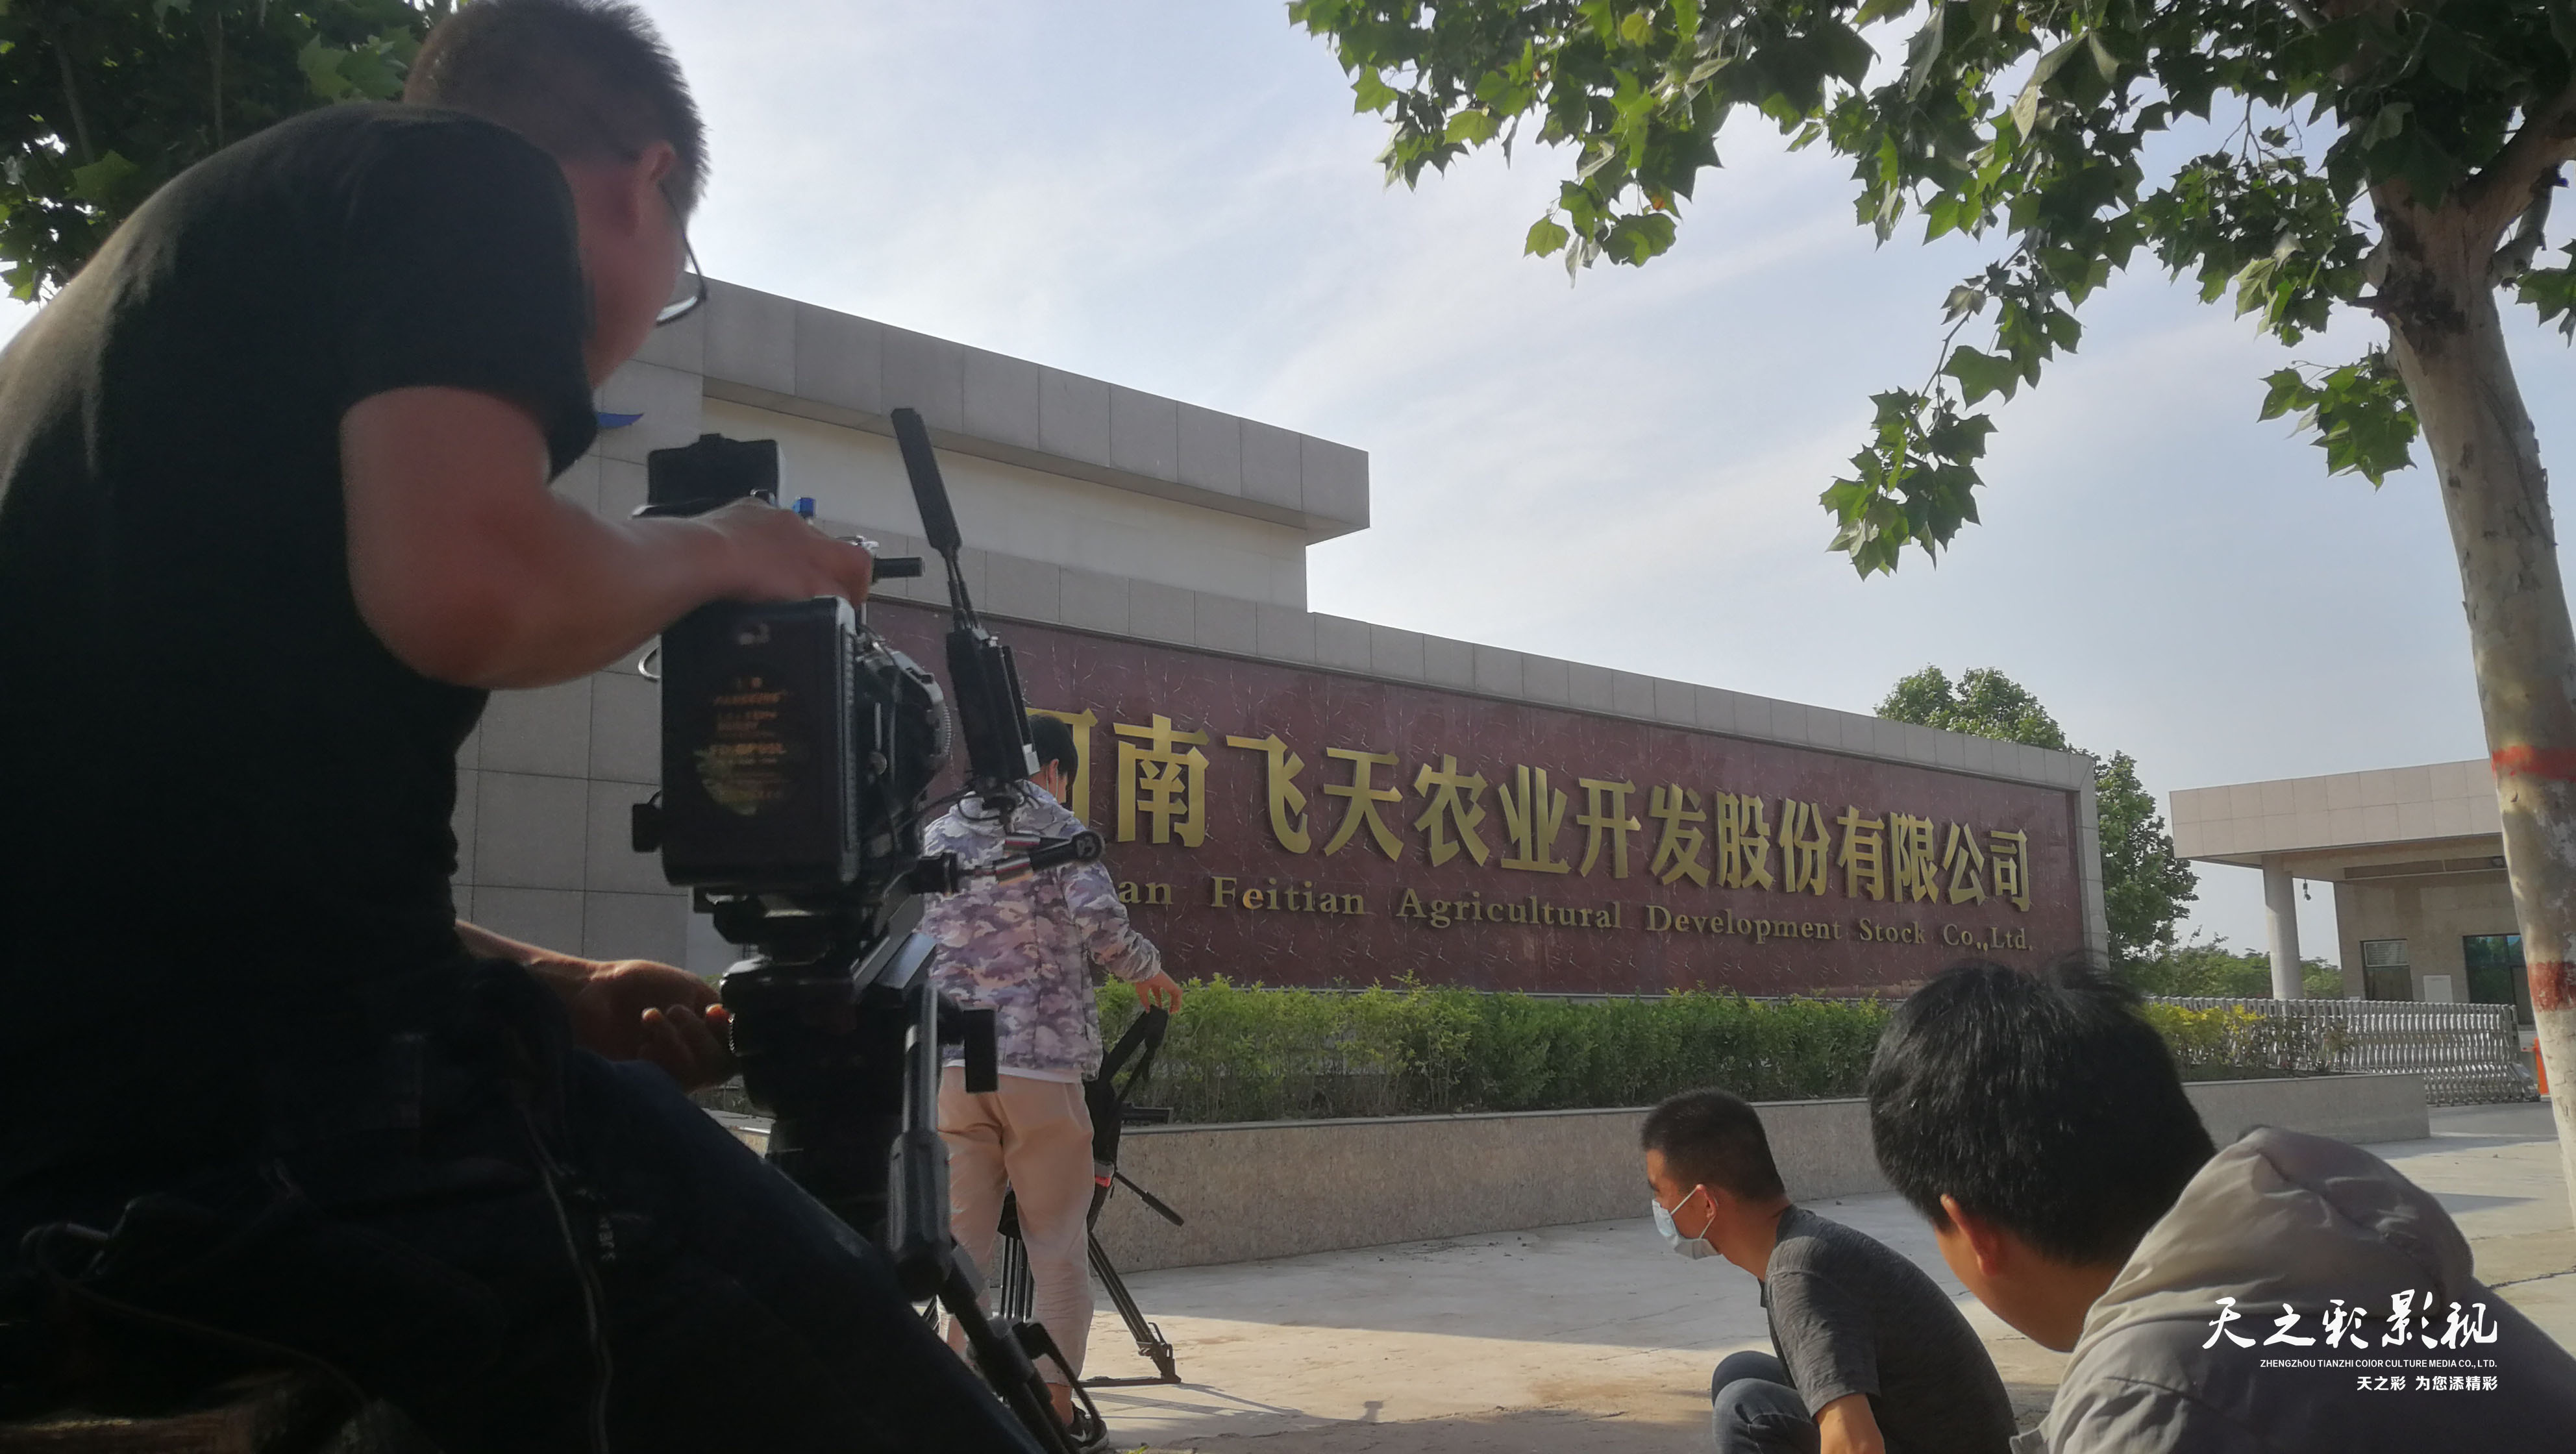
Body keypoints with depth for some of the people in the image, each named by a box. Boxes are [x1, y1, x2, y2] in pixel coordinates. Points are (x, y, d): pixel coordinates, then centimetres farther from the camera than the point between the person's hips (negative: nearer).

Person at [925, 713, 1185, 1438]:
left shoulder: (940, 834, 16)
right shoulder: (1055, 826, 1)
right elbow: (1100, 921, -14)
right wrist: (1148, 969, 3)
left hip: (951, 1060, 4)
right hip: (1041, 1058, -4)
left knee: (960, 1241, 7)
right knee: (1059, 1249, 5)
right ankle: (1056, 1404, 5)